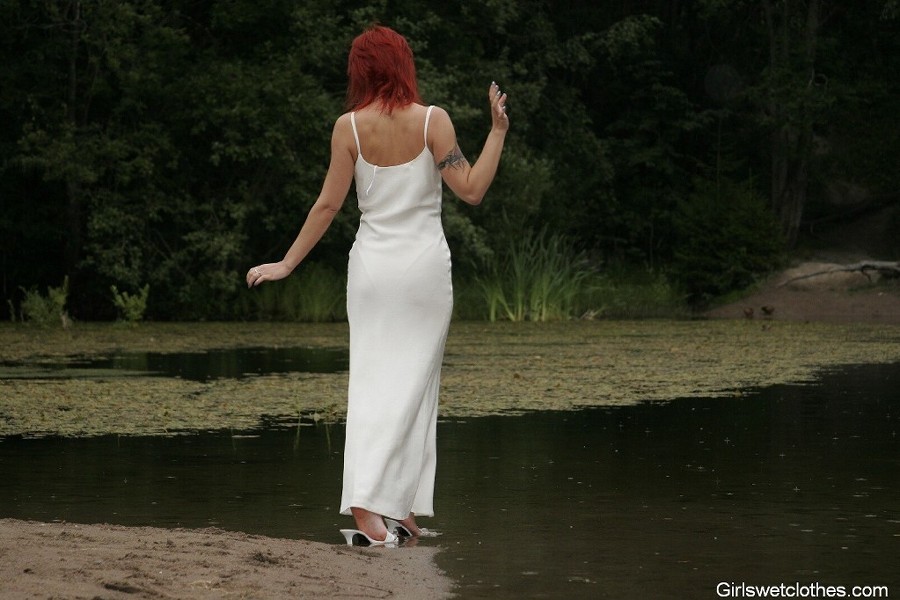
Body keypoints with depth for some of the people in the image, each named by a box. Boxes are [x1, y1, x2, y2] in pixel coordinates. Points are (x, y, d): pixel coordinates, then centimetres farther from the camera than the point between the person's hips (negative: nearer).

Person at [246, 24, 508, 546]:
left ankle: (367, 507, -11)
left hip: (371, 265, 1)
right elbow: (471, 190, -9)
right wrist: (498, 132, -1)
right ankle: (402, 511, 5)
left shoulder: (349, 127, -3)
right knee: (414, 381, 5)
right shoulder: (432, 120, -6)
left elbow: (328, 204, -2)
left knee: (372, 382, 2)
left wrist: (288, 263, 7)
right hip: (425, 264, -1)